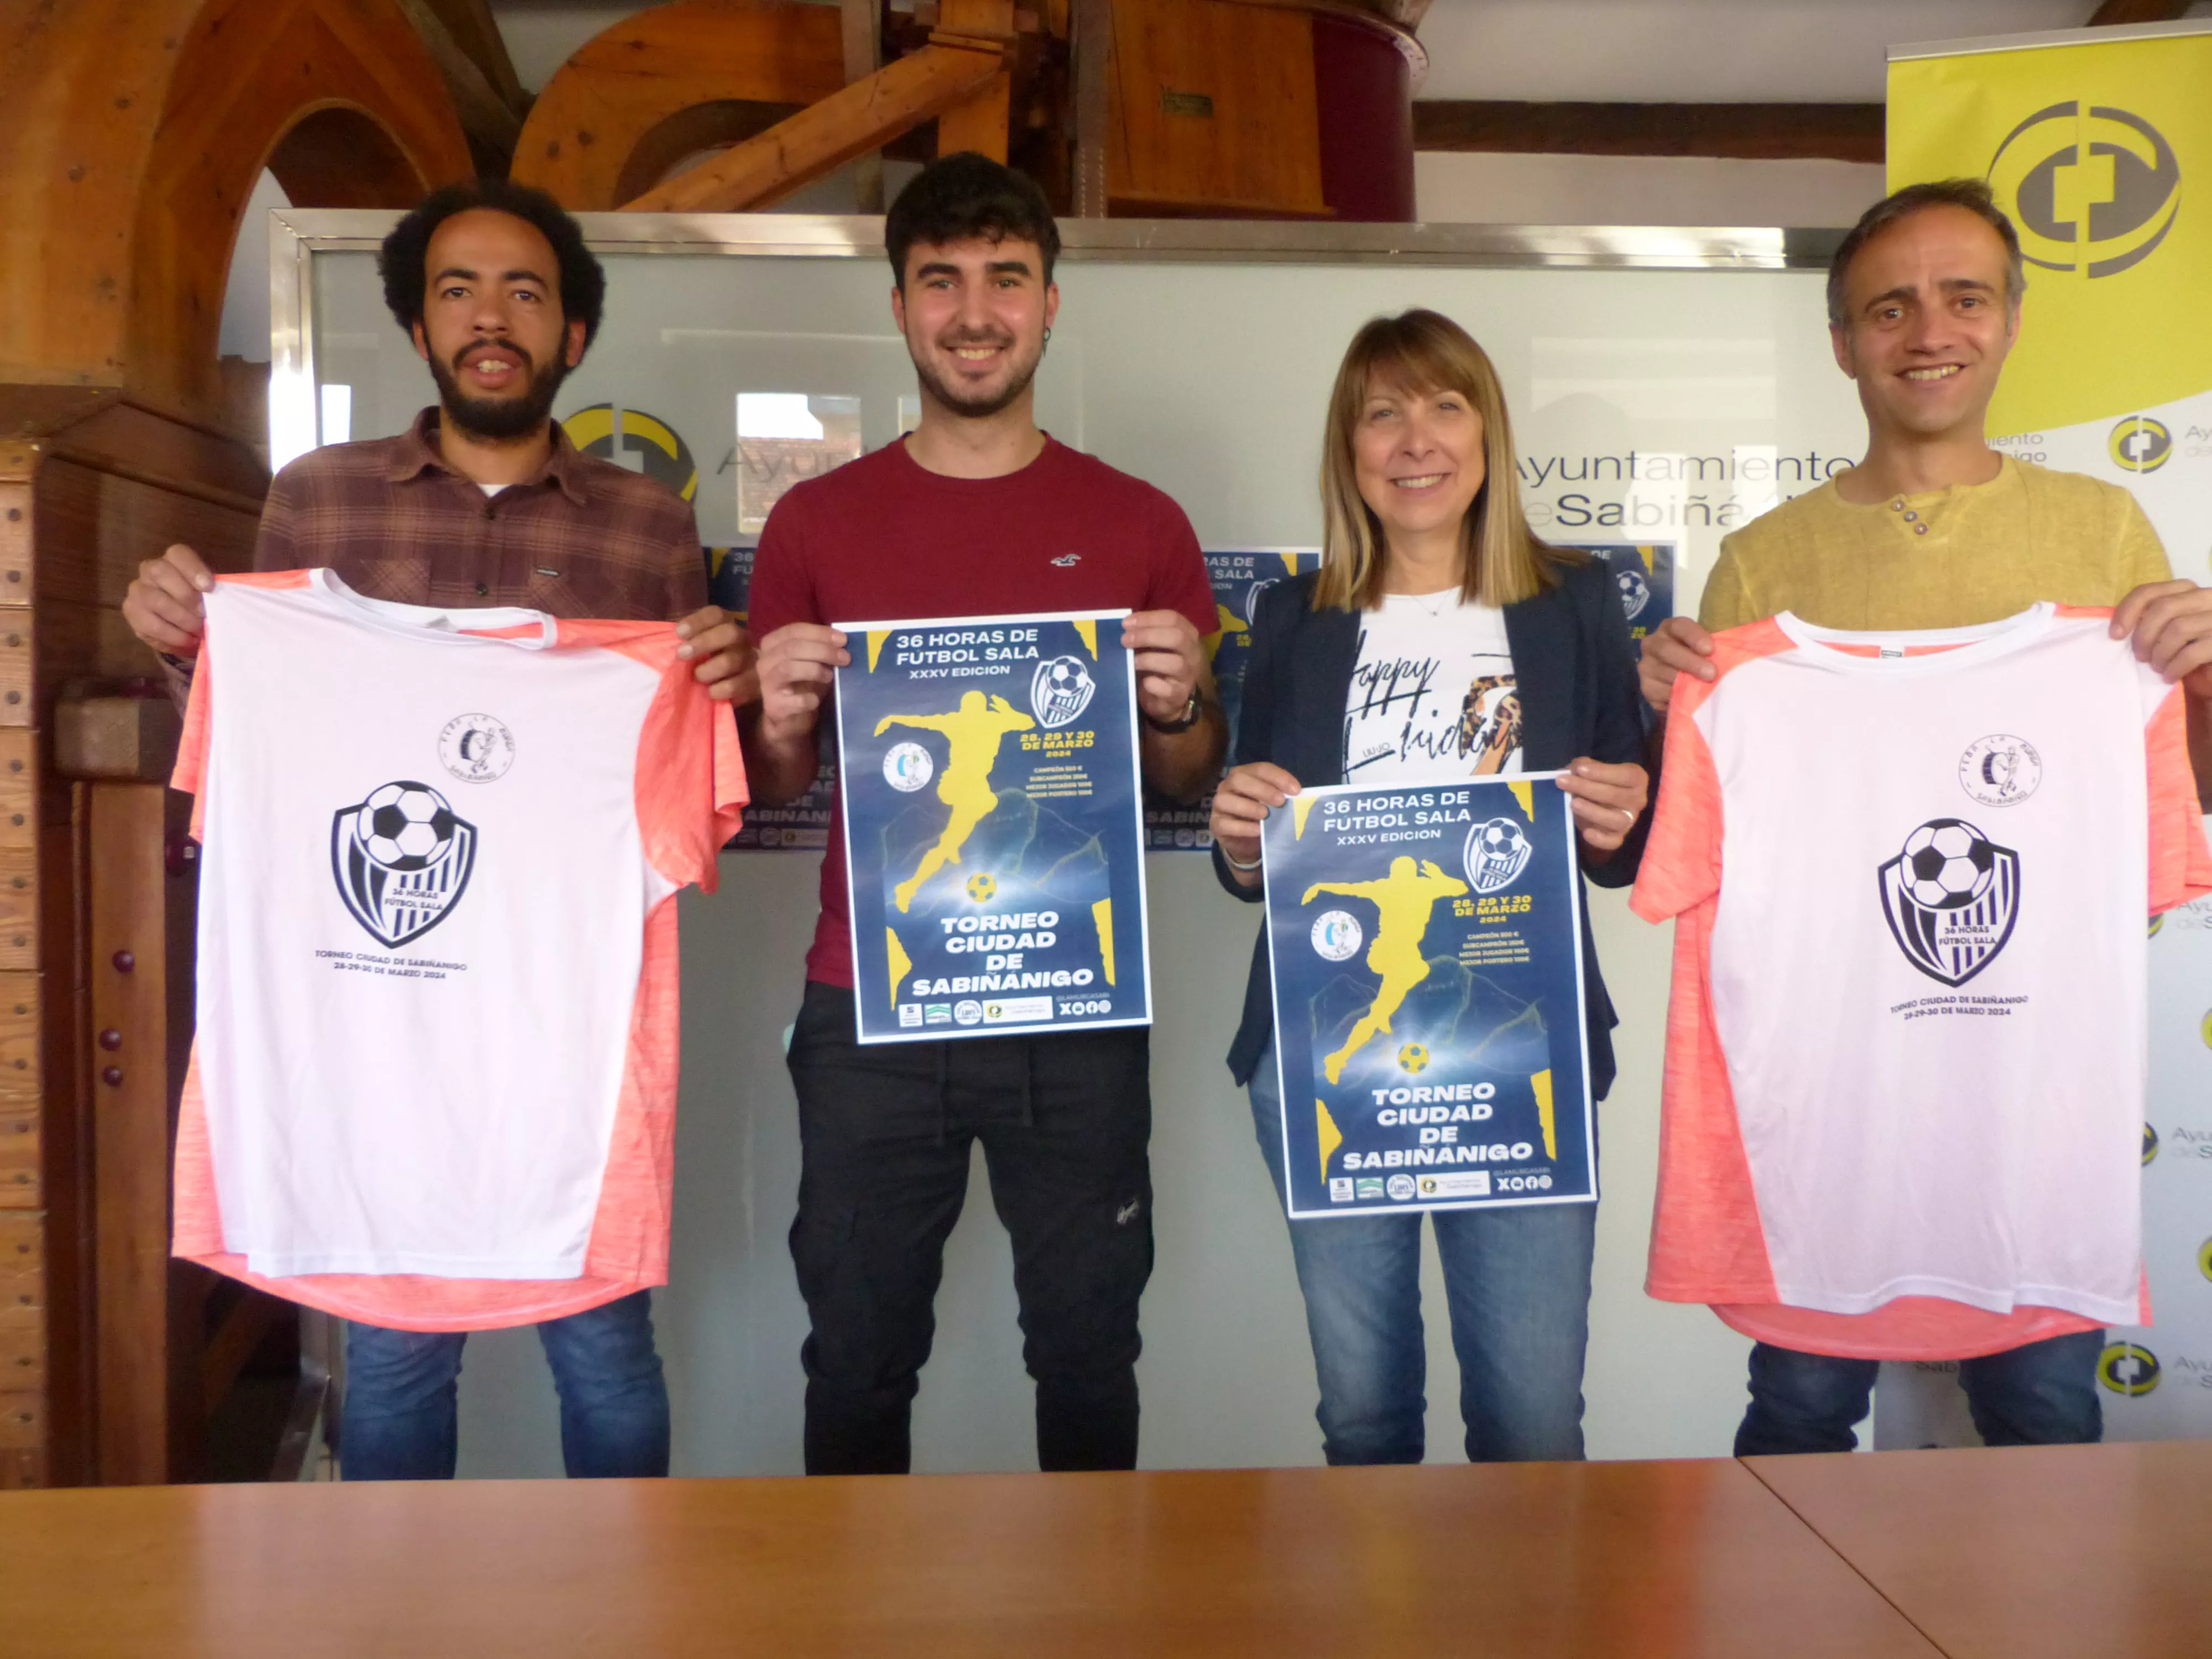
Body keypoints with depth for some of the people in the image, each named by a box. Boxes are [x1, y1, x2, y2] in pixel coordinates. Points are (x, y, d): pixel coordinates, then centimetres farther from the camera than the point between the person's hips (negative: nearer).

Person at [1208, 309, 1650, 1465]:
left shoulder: (1574, 603, 7)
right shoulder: (1296, 620, 9)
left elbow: (1626, 857, 11)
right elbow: (1248, 874, 14)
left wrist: (1616, 827, -10)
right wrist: (1239, 833, -8)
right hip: (1325, 1056, 1)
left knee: (1533, 1426, 1)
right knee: (1360, 1413, 10)